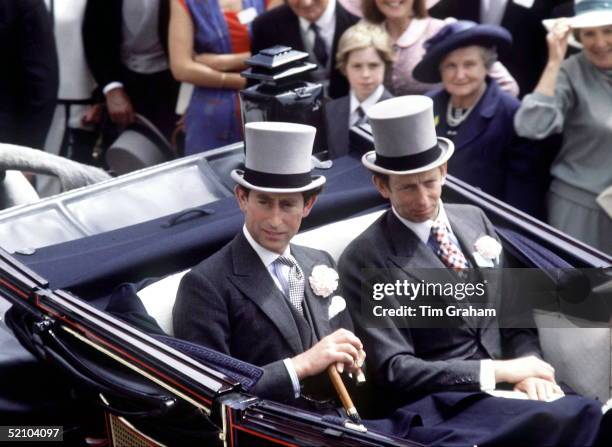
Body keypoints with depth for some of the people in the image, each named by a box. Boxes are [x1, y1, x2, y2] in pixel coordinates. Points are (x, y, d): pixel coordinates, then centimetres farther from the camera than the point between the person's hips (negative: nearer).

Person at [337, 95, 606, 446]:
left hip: (507, 387, 6)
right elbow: (393, 369, -11)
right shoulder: (365, 261, -6)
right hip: (443, 407, -6)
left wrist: (528, 366, -3)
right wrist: (495, 371, -15)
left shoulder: (474, 220, 13)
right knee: (580, 418, -29)